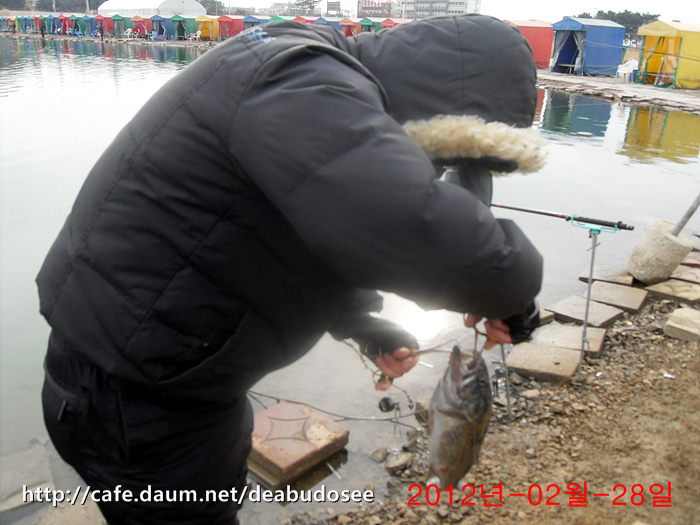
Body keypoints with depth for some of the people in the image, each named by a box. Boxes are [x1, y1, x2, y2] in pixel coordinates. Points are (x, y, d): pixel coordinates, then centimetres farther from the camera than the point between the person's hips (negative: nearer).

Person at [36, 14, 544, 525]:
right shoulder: (306, 88, -28)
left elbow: (303, 243, 16)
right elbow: (431, 236, -40)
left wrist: (366, 324, 8)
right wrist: (514, 292, -19)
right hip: (137, 403, -9)